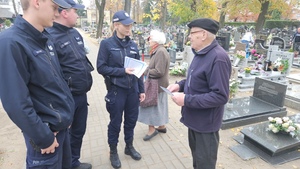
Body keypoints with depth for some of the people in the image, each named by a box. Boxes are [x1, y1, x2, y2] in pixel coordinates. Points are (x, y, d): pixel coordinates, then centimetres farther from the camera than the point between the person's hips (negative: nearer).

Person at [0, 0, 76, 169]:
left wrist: (67, 113, 13)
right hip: (47, 131, -7)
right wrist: (43, 137, -15)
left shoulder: (45, 39, 3)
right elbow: (16, 103, -23)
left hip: (62, 124, 7)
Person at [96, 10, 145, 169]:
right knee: (115, 122, 11)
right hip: (116, 90, -4)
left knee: (131, 120, 17)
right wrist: (122, 71, -20)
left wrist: (141, 90, 8)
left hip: (133, 90, 4)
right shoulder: (106, 44, -7)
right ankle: (113, 152, 33)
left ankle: (129, 146, 40)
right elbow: (101, 67, -10)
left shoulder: (133, 45, 6)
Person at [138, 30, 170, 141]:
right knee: (158, 106, 18)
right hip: (158, 84, 10)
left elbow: (159, 72, -25)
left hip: (156, 85, -10)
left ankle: (152, 129, 12)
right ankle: (162, 126, 31)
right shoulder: (157, 50, 11)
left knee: (152, 106, 0)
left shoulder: (161, 52, -20)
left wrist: (145, 71, -15)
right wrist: (145, 69, 1)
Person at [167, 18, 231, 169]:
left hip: (205, 123, -9)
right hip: (195, 118, 9)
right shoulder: (201, 53, 5)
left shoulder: (218, 58, -26)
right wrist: (180, 85, -1)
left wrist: (186, 100, -27)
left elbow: (220, 96, -28)